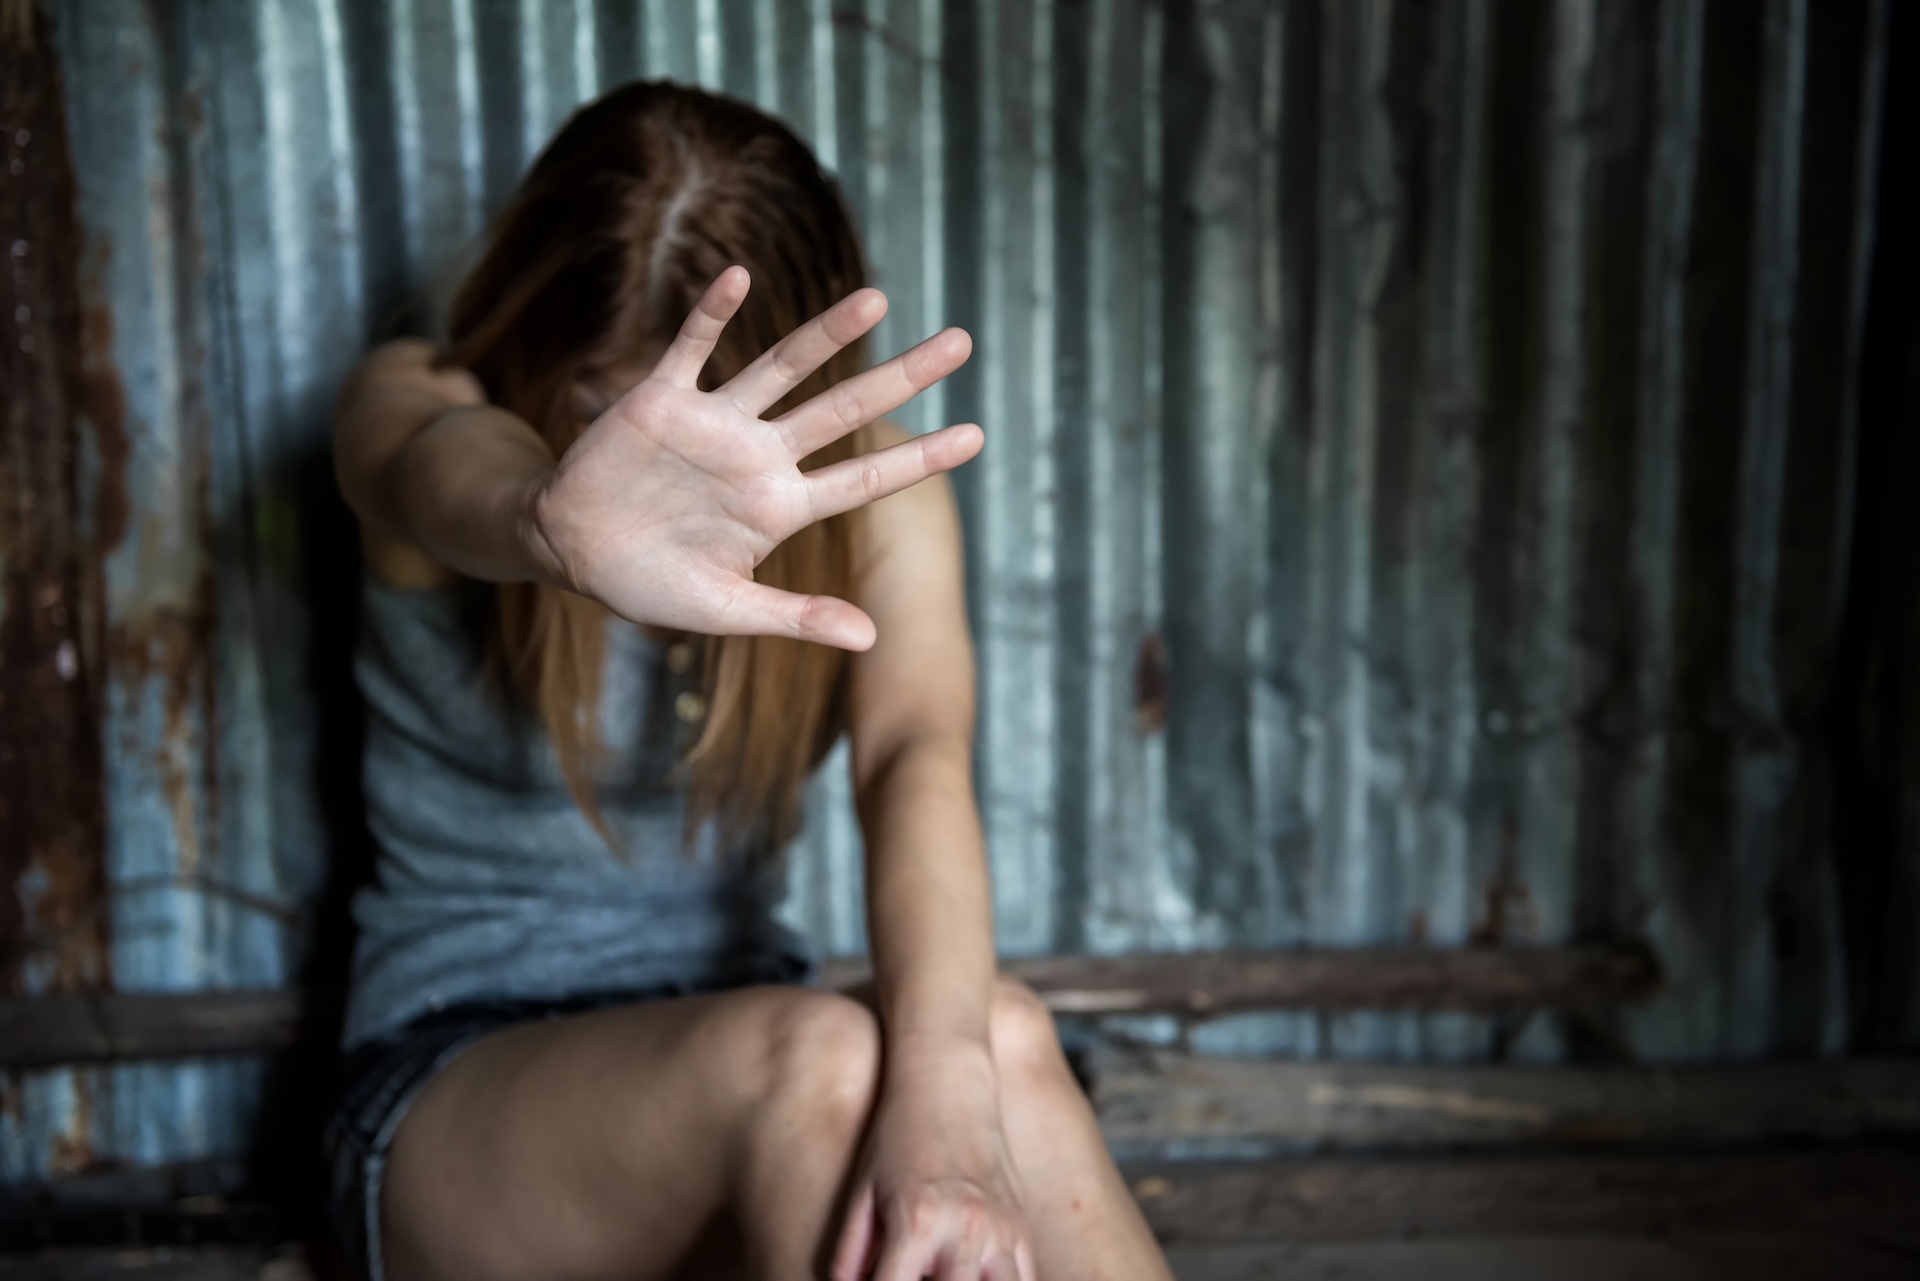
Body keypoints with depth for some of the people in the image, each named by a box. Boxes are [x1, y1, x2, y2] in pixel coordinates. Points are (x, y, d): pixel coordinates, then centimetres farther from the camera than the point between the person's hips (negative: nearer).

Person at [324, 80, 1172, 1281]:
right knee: (822, 1054, -34)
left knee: (1001, 1037, -31)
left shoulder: (864, 488, -4)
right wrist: (556, 520, -62)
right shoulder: (420, 400, -9)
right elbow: (443, 471, -36)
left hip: (747, 1068, 3)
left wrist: (936, 1101, -42)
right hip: (455, 1080, -2)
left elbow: (920, 761, -23)